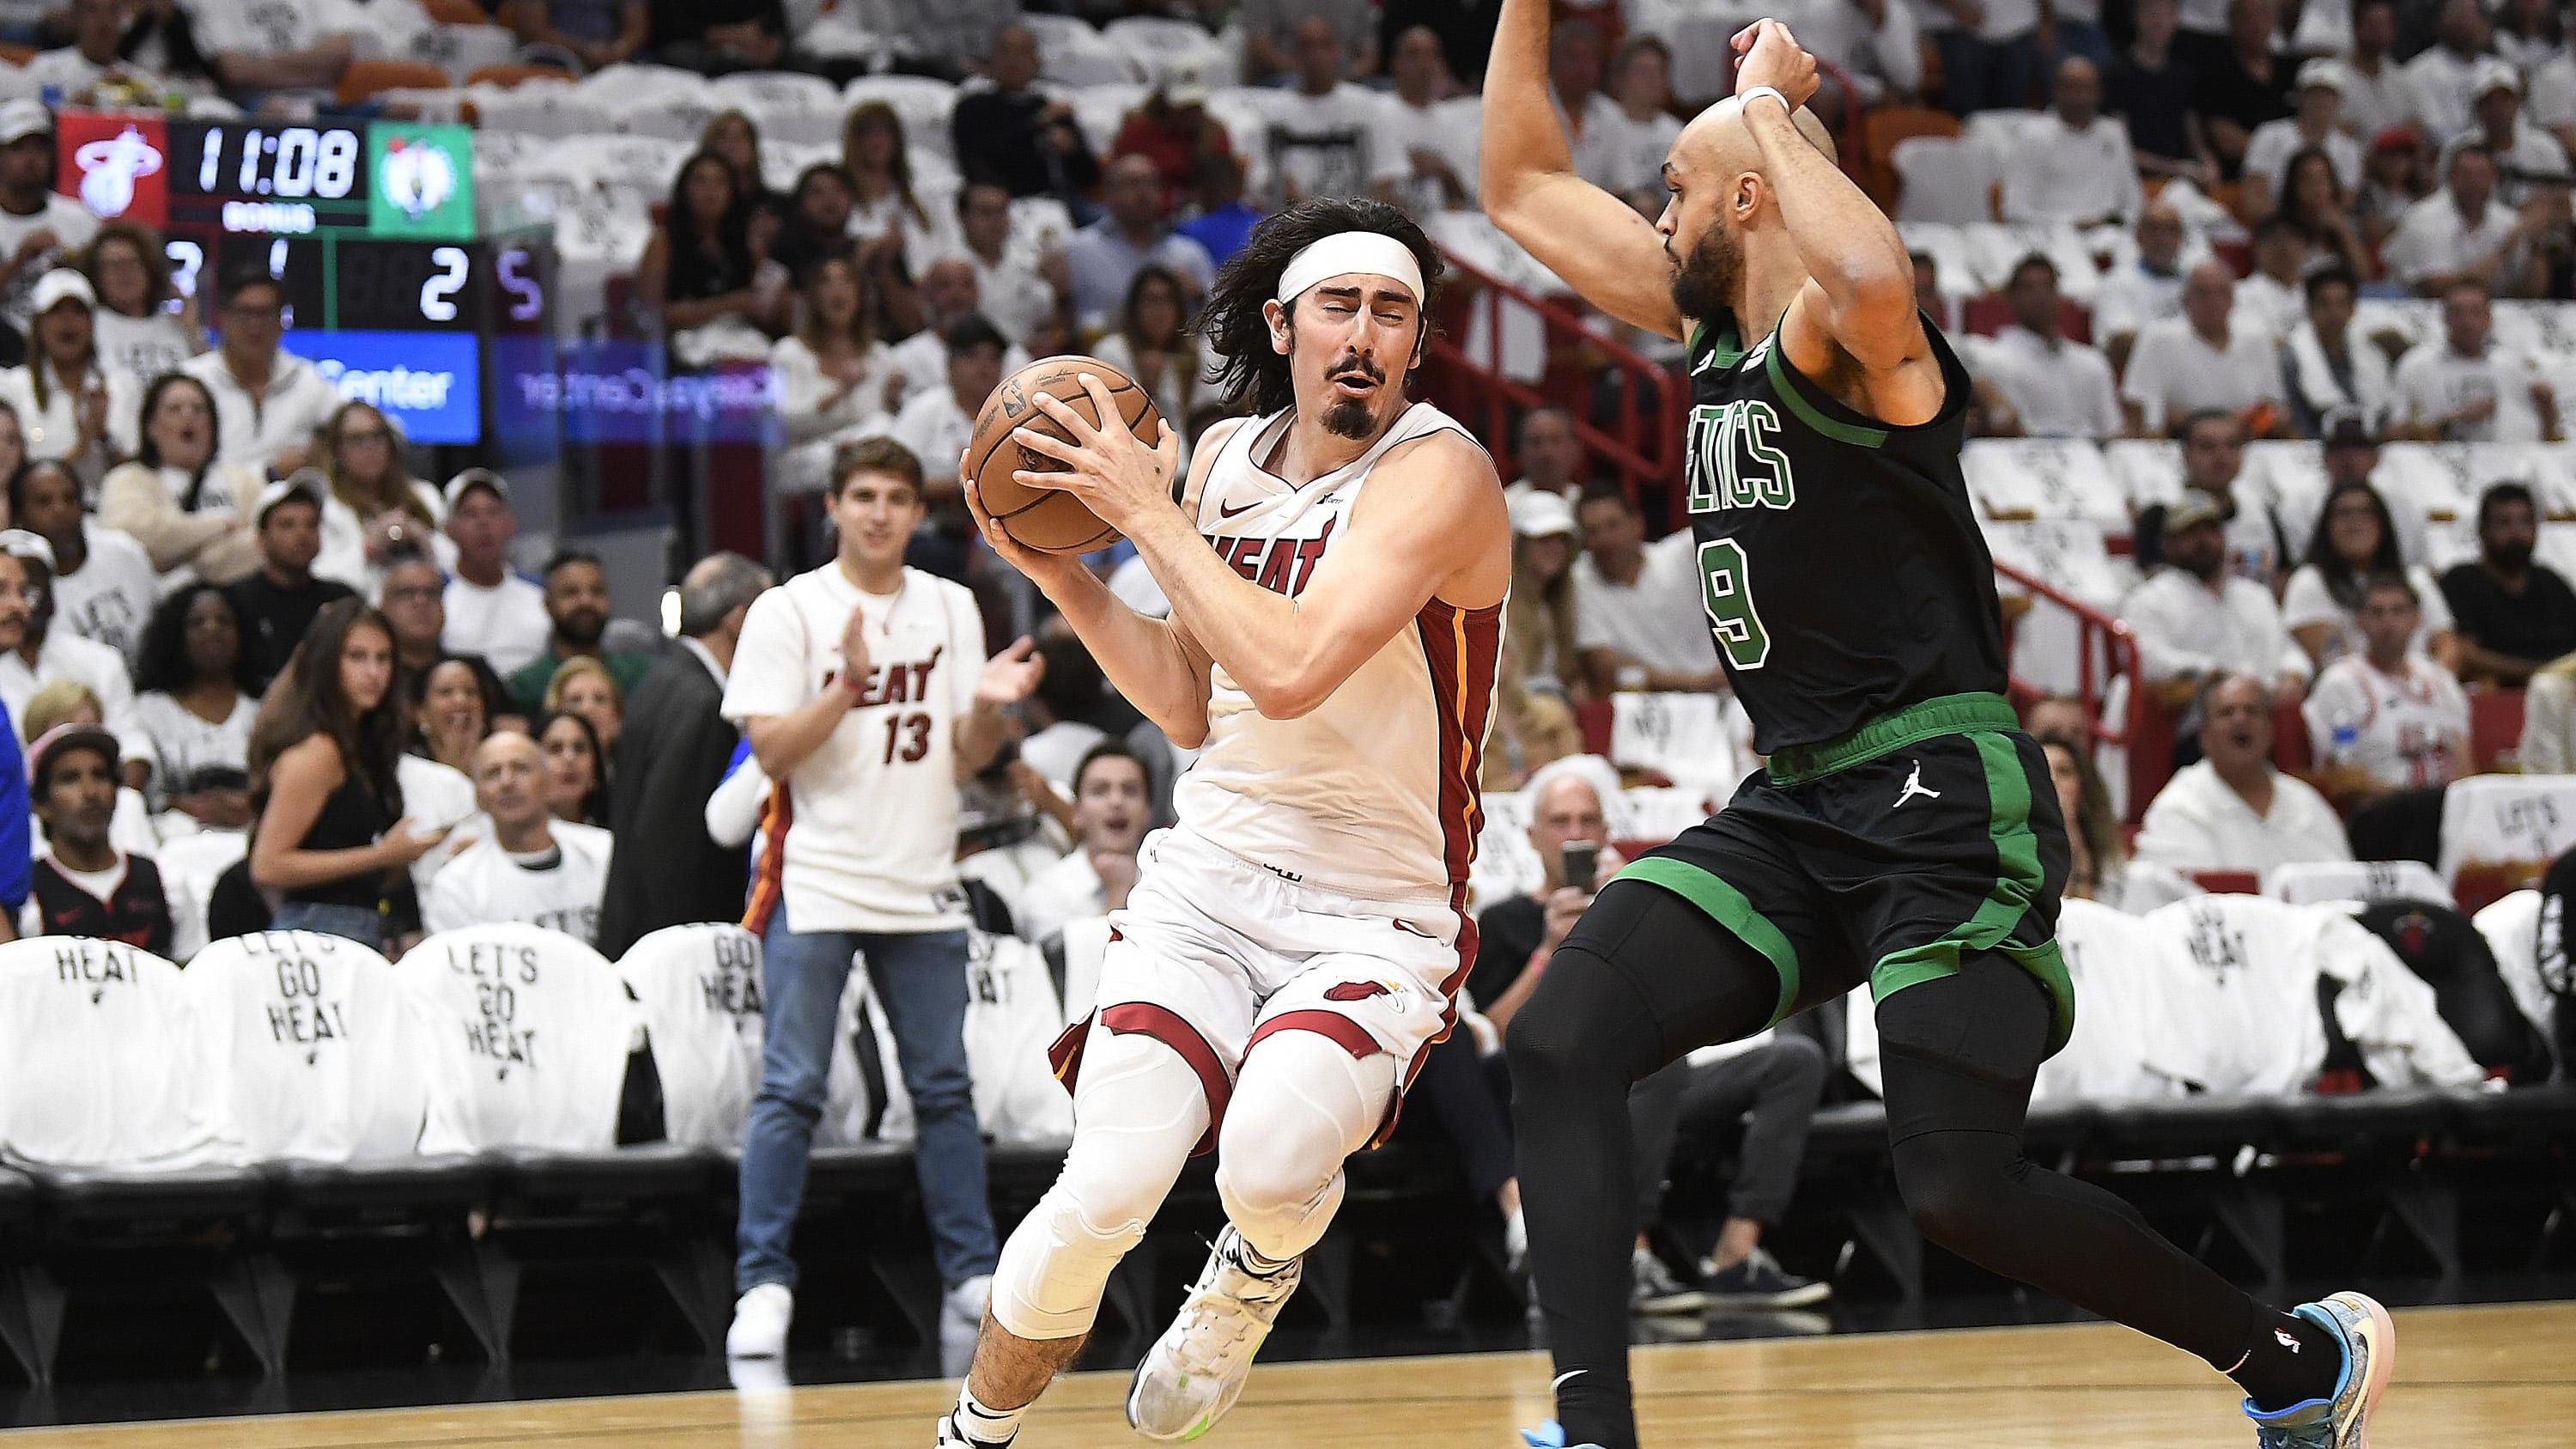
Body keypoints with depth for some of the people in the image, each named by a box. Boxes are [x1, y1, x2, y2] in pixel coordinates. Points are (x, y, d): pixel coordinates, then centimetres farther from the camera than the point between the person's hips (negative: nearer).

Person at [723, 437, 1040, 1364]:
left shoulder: (950, 609, 10)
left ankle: (972, 1275, 13)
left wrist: (989, 707, -10)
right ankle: (763, 1285, -7)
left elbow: (965, 761, 11)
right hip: (816, 884, -4)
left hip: (922, 887, 4)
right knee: (791, 1091, -8)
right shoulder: (789, 611, -2)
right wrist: (850, 683, -21)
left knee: (944, 1086, 7)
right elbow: (771, 751, -9)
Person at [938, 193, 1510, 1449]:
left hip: (1376, 914, -4)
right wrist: (1061, 575, 2)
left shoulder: (1440, 474, -15)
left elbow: (1289, 671, -29)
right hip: (1210, 876, 4)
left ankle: (1254, 1276, 5)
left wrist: (1147, 514, -19)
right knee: (1103, 1195, -17)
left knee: (1272, 1161, -32)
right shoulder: (1226, 456, 6)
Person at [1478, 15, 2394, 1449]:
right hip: (1797, 808, 8)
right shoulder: (1715, 323, 13)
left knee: (1965, 1192, -13)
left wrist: (1771, 106, -24)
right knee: (1562, 1041, -12)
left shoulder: (1843, 337, -13)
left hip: (1944, 805, -8)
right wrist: (1529, 9, 9)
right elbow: (1524, 186, 22)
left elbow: (1872, 279, -40)